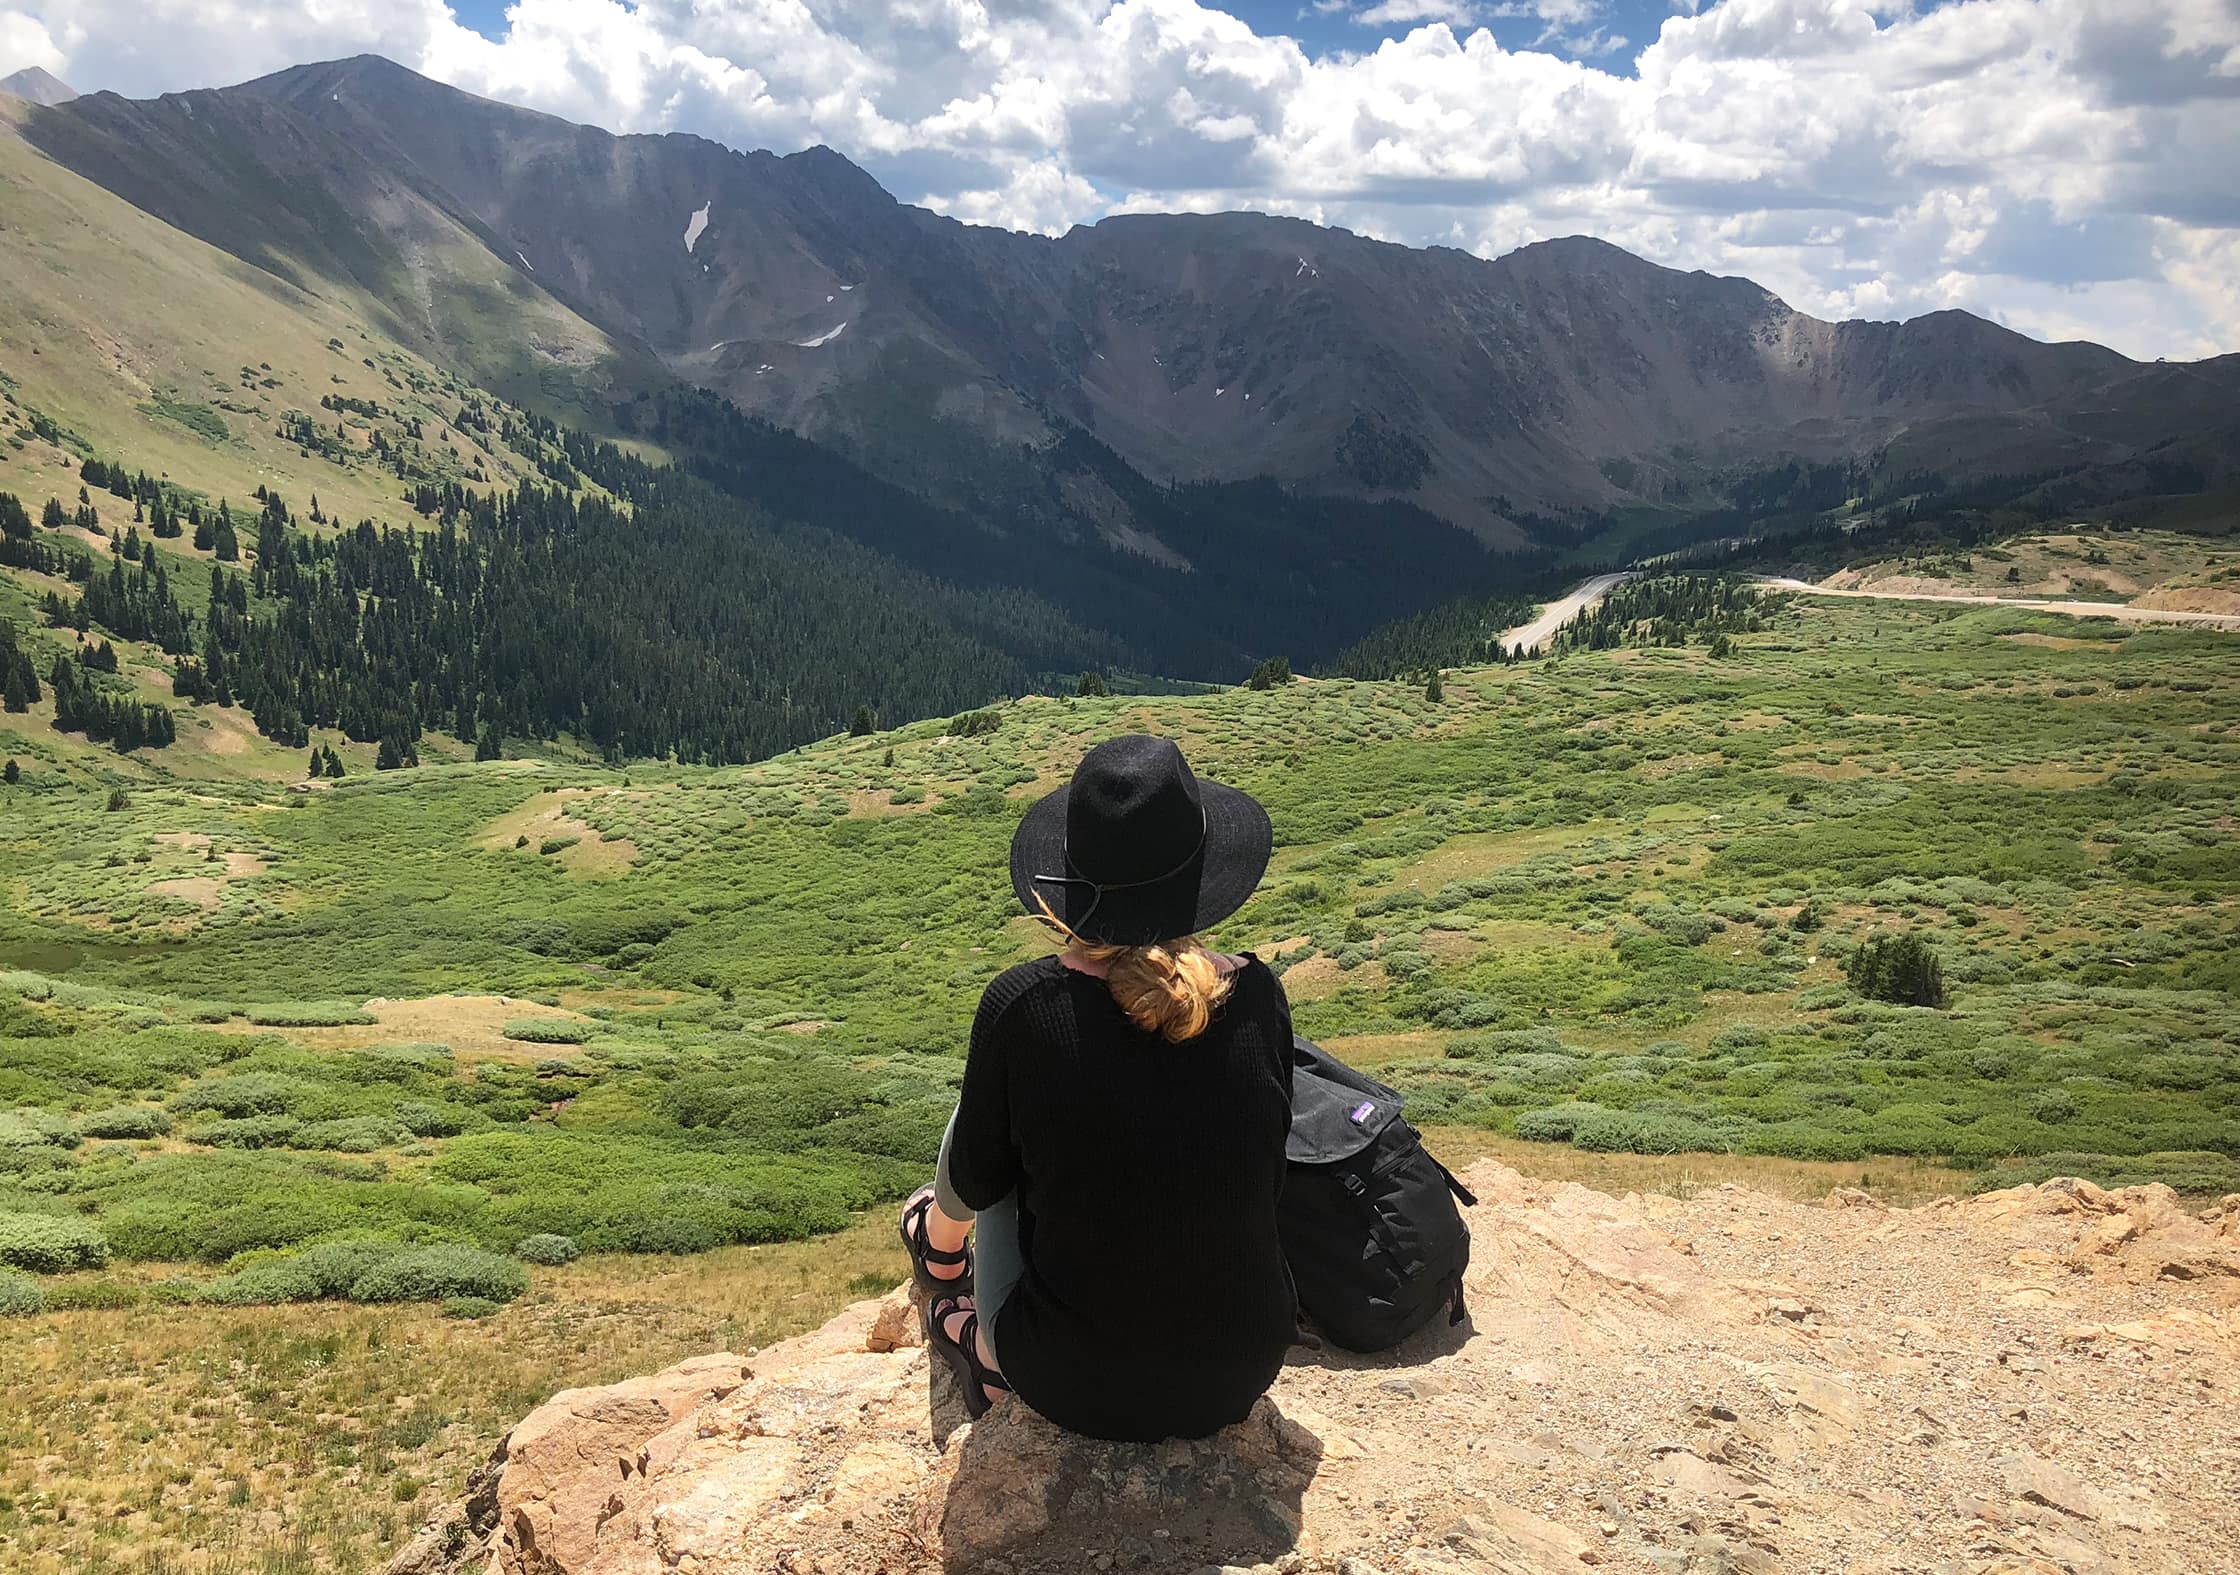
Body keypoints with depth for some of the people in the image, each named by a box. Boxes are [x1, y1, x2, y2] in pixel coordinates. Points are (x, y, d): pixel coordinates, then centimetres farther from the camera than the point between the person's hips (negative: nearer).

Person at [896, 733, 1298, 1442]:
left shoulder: (1021, 1004, -18)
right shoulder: (1257, 997, -11)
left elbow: (978, 1181, -2)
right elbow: (1265, 1178, 5)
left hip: (1073, 1387, -2)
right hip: (1242, 1374, 2)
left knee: (973, 1119, 21)